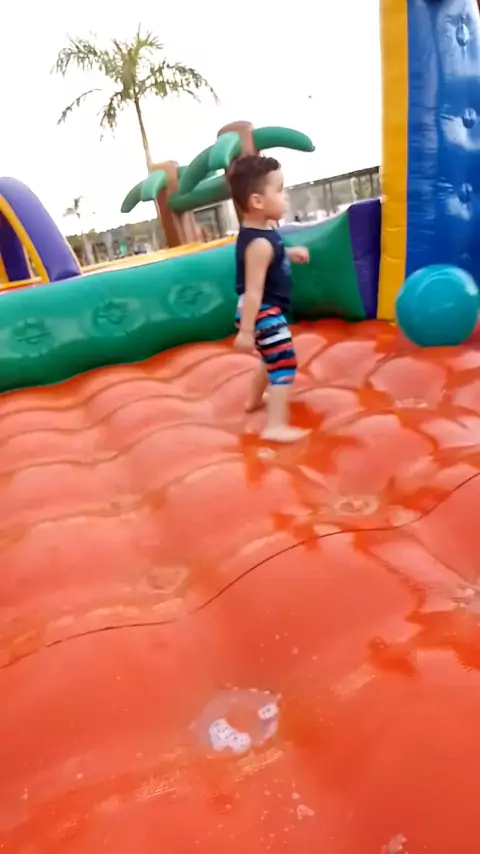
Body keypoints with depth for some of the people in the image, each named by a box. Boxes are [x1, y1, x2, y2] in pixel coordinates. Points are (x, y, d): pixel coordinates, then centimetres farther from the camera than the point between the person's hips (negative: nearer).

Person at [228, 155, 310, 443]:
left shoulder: (260, 231, 4)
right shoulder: (260, 243, -27)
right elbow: (253, 291, -29)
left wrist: (289, 254, 14)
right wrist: (246, 331, -28)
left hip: (266, 311, 11)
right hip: (263, 312, -11)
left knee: (272, 358, 28)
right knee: (285, 362, -11)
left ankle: (255, 400, 48)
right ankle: (276, 426, -13)